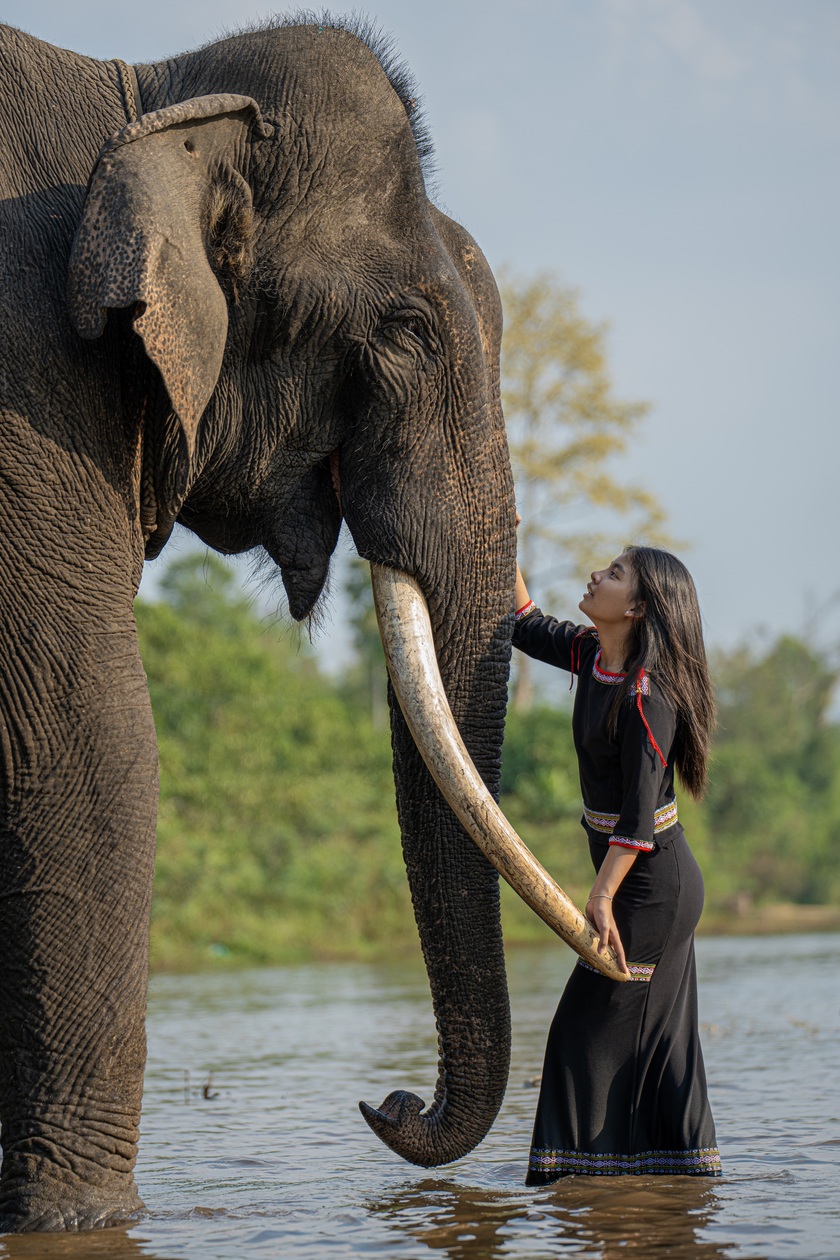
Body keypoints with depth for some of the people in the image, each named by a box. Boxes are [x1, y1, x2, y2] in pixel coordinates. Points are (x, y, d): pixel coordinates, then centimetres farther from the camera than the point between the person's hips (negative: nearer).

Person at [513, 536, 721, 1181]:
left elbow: (639, 815, -25)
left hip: (652, 884, -9)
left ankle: (587, 1169, 0)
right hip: (637, 879, 9)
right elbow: (528, 629, 21)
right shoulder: (595, 655, 3)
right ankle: (687, 1170, 19)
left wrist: (601, 896, -28)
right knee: (655, 1037, 13)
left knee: (594, 1026, -5)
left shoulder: (646, 697, -23)